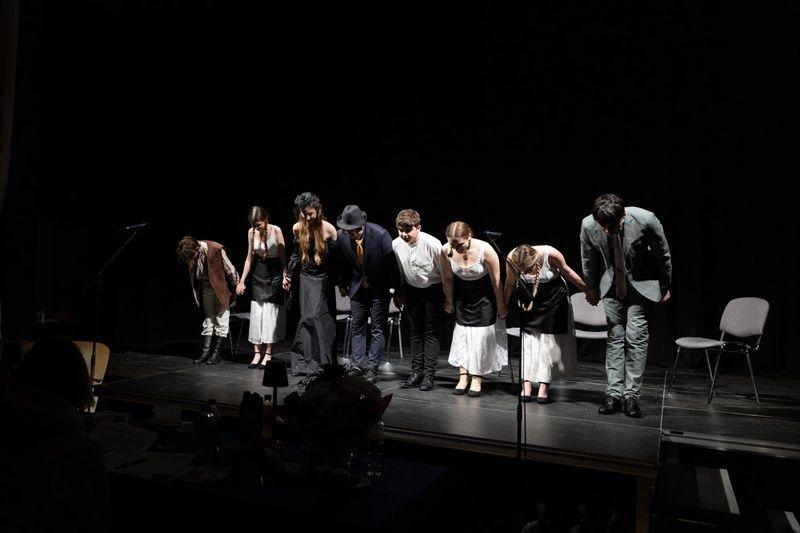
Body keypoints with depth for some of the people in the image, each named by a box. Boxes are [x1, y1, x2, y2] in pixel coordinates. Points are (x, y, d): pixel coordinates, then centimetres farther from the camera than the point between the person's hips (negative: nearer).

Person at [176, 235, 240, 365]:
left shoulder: (216, 249, -27)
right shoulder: (191, 253, -9)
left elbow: (230, 269, -16)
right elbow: (193, 274, 8)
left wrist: (237, 286, -7)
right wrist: (197, 291, 12)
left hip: (221, 287, -6)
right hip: (205, 287, 6)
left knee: (221, 321, 0)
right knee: (207, 320, 9)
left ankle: (217, 353, 6)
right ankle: (206, 351, 14)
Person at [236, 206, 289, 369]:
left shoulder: (276, 230, -12)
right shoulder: (251, 232, 1)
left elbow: (283, 255, -10)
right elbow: (249, 258, 7)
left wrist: (285, 277, -17)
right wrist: (242, 281, 5)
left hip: (275, 275, -4)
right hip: (259, 274, 4)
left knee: (271, 313, -2)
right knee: (256, 313, 1)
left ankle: (268, 353, 6)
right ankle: (257, 353, 7)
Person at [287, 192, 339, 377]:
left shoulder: (328, 229, -9)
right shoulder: (297, 228, 1)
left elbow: (336, 257, -3)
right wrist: (288, 276, 13)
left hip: (324, 279, -3)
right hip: (306, 278, 3)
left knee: (319, 317, -9)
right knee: (308, 316, -3)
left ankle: (323, 362, 2)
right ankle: (306, 363, 5)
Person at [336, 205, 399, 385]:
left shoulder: (380, 235, -25)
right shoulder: (341, 236, -14)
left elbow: (392, 262, -15)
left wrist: (397, 289, -10)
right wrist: (342, 284, 11)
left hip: (380, 287, -4)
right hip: (358, 286, 4)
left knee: (378, 328, 0)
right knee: (357, 326, 9)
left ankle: (372, 368, 7)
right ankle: (357, 365, 19)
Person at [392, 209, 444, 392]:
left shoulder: (432, 244, -26)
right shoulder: (395, 245, -14)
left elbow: (444, 271, -13)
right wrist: (398, 293, 9)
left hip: (433, 290, -4)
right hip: (412, 290, 4)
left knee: (431, 332, -3)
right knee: (415, 332, 9)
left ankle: (429, 375, 1)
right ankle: (416, 372, 16)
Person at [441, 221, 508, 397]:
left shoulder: (485, 250, -29)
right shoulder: (446, 250, -21)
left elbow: (496, 281, -17)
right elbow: (448, 278, -2)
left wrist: (501, 307, -8)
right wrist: (449, 300, 9)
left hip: (484, 296, -3)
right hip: (462, 296, 3)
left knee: (481, 334, -4)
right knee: (461, 331, -1)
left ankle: (476, 379, 5)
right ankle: (463, 376, 6)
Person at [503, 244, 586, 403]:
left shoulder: (550, 254, -31)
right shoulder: (511, 259, -27)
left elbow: (567, 272, -11)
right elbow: (510, 284, -8)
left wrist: (587, 290, 1)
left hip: (554, 296, -1)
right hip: (528, 297, 1)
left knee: (549, 339, -2)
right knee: (527, 337, -5)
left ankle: (544, 386, 2)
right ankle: (526, 384, -2)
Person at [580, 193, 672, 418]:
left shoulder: (645, 220, -27)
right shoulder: (588, 225, -22)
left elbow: (662, 254, -8)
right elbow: (588, 260, -1)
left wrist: (665, 286, 3)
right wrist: (591, 289, 11)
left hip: (640, 283, -2)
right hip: (611, 284, 2)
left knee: (635, 336, -8)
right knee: (614, 336, 1)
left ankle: (631, 395, 0)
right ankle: (614, 393, 6)